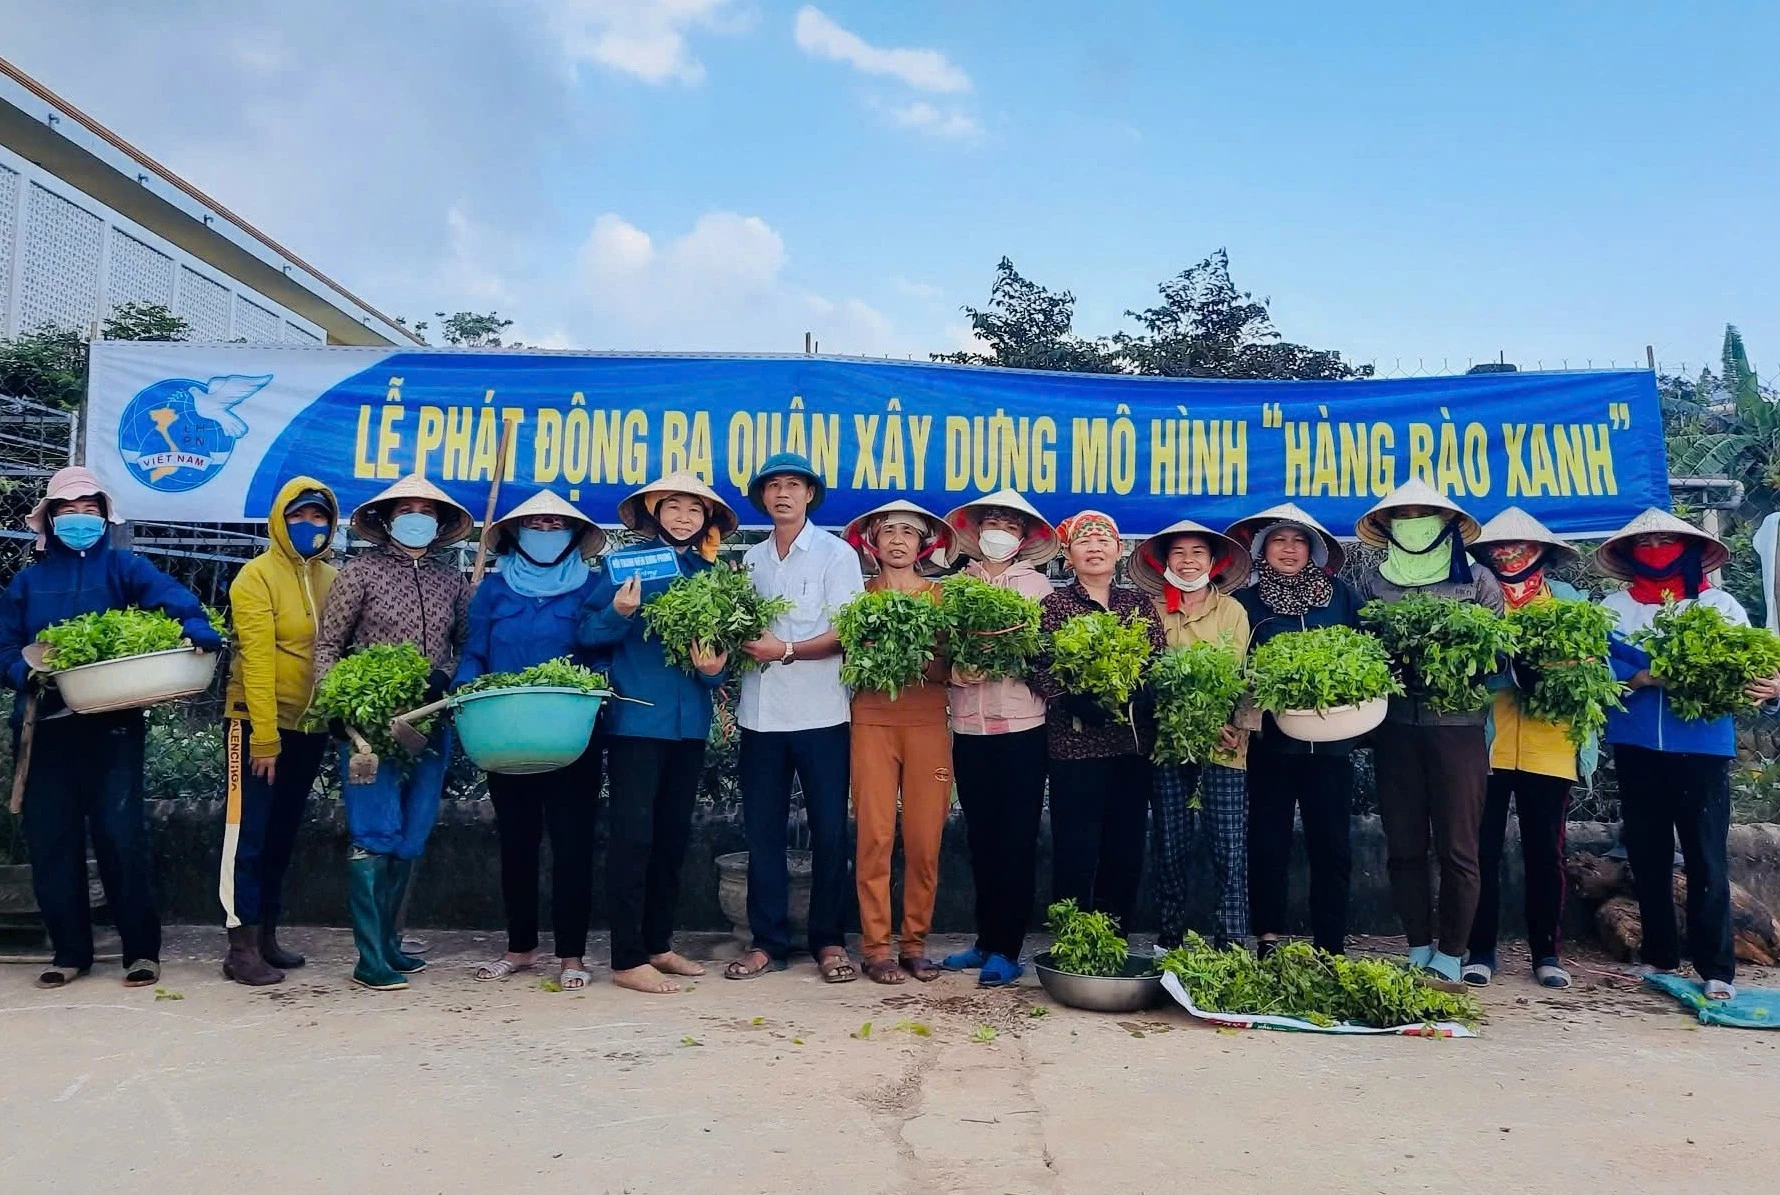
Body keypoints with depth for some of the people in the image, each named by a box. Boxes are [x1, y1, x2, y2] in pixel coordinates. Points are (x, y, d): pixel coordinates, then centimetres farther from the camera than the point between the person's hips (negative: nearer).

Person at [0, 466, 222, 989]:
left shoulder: (123, 568, 5)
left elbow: (172, 595, -15)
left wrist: (197, 628, -37)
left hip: (113, 724, -3)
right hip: (47, 726, 3)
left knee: (121, 835, -6)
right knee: (51, 841, 6)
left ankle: (142, 949, 5)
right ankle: (70, 950, 19)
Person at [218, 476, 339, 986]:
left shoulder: (332, 579, 6)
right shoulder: (258, 576, -9)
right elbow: (256, 659, -14)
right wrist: (264, 736, -17)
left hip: (309, 726, 6)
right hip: (259, 723, -6)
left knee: (283, 834, 14)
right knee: (249, 835, -1)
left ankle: (266, 935, 24)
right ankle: (241, 947, 5)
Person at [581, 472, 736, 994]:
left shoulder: (710, 575, 10)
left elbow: (724, 648, 12)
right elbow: (590, 633, -6)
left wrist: (715, 670, -10)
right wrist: (619, 612, -25)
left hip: (690, 721, 5)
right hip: (637, 717, -5)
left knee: (673, 834, 12)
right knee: (634, 833, -4)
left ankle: (658, 944, 24)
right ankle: (627, 960, 3)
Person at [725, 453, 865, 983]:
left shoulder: (836, 554, 1)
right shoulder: (751, 560, 14)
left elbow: (846, 633, -7)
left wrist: (785, 650, -16)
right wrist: (737, 646, -7)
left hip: (820, 713, -4)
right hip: (761, 713, 4)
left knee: (829, 829, 2)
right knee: (763, 829, 7)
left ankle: (829, 940, 14)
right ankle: (768, 940, 17)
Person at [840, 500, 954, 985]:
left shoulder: (941, 595, 12)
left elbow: (950, 667, 5)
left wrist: (923, 663, -14)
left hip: (927, 722, 1)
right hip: (873, 720, -1)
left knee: (925, 837, -2)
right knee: (875, 835, -5)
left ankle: (915, 942, 10)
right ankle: (876, 946, 3)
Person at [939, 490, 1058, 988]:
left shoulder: (1036, 584, 5)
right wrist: (955, 670, -12)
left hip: (1022, 726, -2)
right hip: (969, 727, 3)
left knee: (1016, 838, -1)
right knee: (981, 837, 10)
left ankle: (1006, 949, 6)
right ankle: (986, 940, 21)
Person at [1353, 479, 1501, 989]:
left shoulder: (1477, 579, 5)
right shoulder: (1371, 581, 11)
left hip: (1458, 723, -2)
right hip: (1395, 726, 2)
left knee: (1457, 848, 0)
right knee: (1404, 846, 6)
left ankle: (1450, 958, 10)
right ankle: (1418, 951, 17)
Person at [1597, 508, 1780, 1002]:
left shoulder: (1719, 604, 7)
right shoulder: (1614, 606, 10)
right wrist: (1641, 677, -20)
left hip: (1703, 746, -2)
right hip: (1637, 746, 2)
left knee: (1707, 858, -4)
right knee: (1647, 855, 9)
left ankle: (1717, 969, 3)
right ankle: (1659, 954, 22)